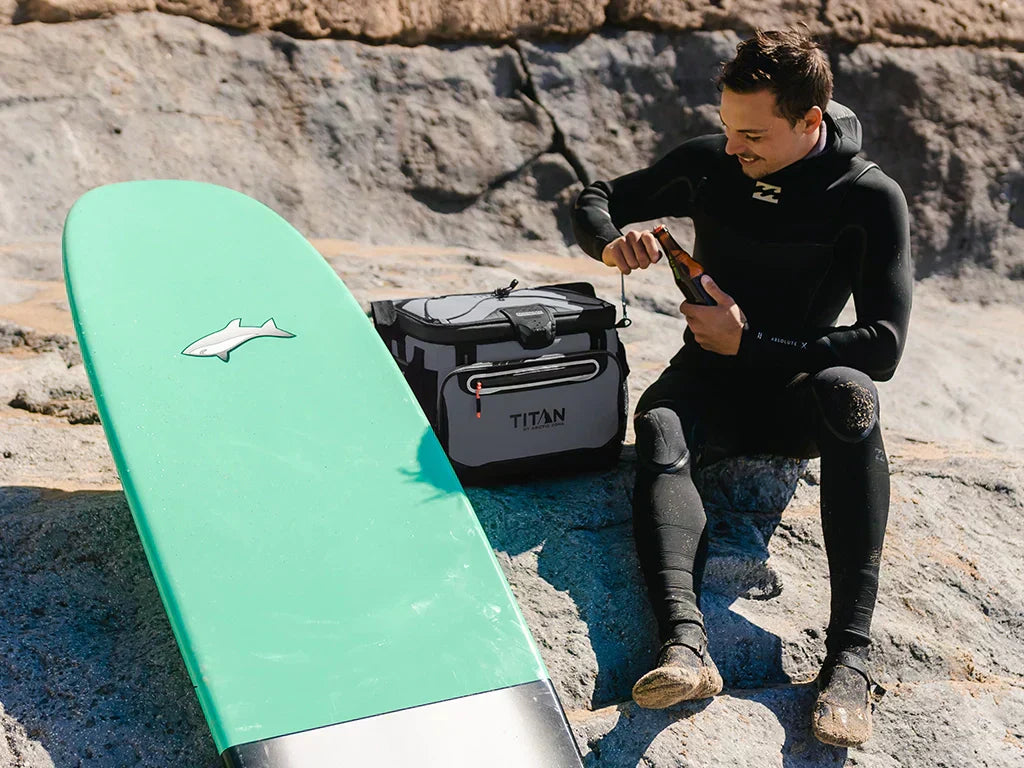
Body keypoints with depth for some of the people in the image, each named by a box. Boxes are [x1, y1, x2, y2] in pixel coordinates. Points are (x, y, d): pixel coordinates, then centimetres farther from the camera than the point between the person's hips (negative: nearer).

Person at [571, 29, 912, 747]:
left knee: (847, 389, -38)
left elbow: (885, 344, -16)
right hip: (711, 379, 2)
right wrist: (612, 242, -14)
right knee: (660, 427, -34)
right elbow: (596, 201, 11)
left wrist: (750, 344, -18)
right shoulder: (709, 163, -1)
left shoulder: (869, 198, -11)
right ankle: (686, 644, -55)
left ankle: (850, 656, -47)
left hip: (796, 391, -2)